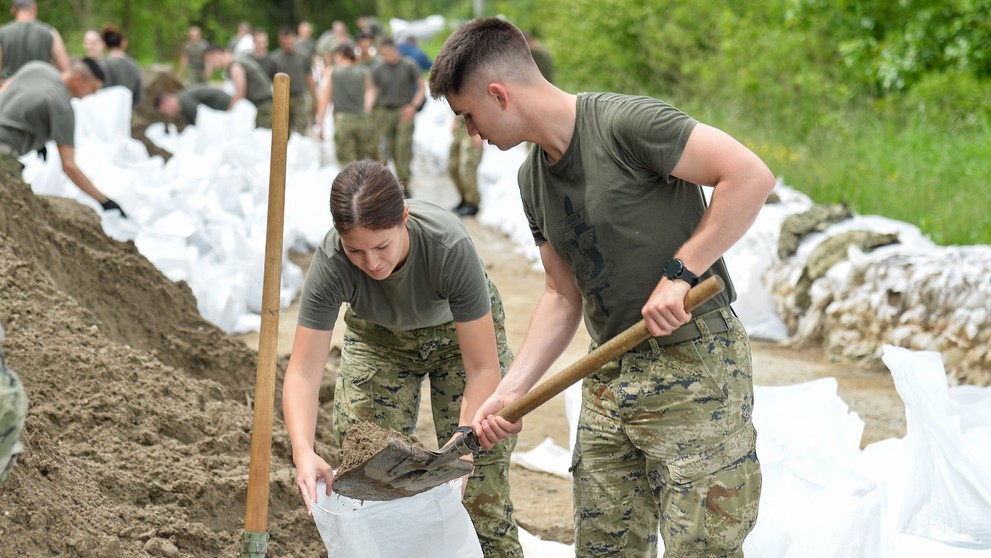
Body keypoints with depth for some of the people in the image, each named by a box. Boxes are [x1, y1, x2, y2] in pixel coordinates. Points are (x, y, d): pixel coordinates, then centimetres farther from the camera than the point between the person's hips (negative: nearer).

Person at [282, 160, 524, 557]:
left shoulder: (450, 247, -39)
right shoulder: (330, 264, -34)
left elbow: (482, 368, -33)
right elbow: (303, 371, -33)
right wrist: (303, 452, -50)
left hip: (461, 328, -2)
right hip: (379, 337, 2)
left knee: (481, 490, -9)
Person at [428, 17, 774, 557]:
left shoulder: (626, 123, -16)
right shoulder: (533, 178, 11)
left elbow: (751, 175, -21)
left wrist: (679, 273, -22)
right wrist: (510, 390, 7)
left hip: (693, 362, -8)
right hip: (610, 379, 8)